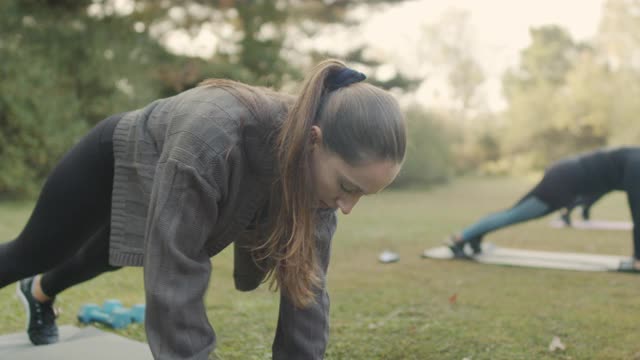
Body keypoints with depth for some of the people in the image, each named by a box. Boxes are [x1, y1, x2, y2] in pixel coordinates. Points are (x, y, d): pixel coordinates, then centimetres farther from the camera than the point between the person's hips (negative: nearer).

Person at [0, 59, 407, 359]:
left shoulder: (320, 165, -30)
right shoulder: (212, 139, -50)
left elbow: (307, 283, -24)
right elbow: (174, 280, -47)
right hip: (116, 161, -6)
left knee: (98, 262, 34)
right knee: (34, 254, 22)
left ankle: (39, 294, 67)